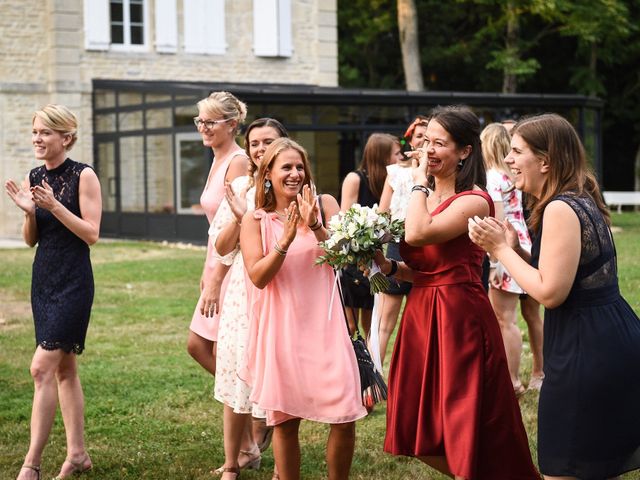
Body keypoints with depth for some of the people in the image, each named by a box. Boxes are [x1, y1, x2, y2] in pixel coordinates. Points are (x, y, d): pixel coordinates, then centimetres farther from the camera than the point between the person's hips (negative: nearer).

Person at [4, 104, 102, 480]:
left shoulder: (84, 176, -10)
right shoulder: (34, 178, 8)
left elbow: (91, 233, -13)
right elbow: (31, 239, 11)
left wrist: (54, 205, -22)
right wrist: (29, 210, -8)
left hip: (73, 283, -7)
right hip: (43, 280, 7)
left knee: (42, 368, -12)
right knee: (64, 367, 12)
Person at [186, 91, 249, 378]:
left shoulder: (237, 162, -16)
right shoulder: (218, 161, 12)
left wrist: (216, 280, -22)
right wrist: (207, 271, 18)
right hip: (219, 265, 10)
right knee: (197, 346, 14)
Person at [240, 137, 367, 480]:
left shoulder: (324, 205, 5)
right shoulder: (255, 221, 3)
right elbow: (258, 276, -7)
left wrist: (316, 227, -18)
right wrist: (286, 240, -20)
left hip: (324, 323, 0)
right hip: (282, 327, 0)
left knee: (344, 418, -6)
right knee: (284, 420, 4)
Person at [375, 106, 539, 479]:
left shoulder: (474, 201, -13)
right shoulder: (425, 195, 12)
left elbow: (417, 234, -28)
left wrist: (420, 181, -14)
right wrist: (388, 266, -3)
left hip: (460, 319, -8)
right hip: (421, 315, 8)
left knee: (466, 432, 1)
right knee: (422, 436, 14)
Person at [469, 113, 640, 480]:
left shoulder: (561, 209, -18)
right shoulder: (581, 201, 13)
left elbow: (550, 292, -21)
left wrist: (501, 249, -12)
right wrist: (511, 246, 6)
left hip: (585, 350, -10)